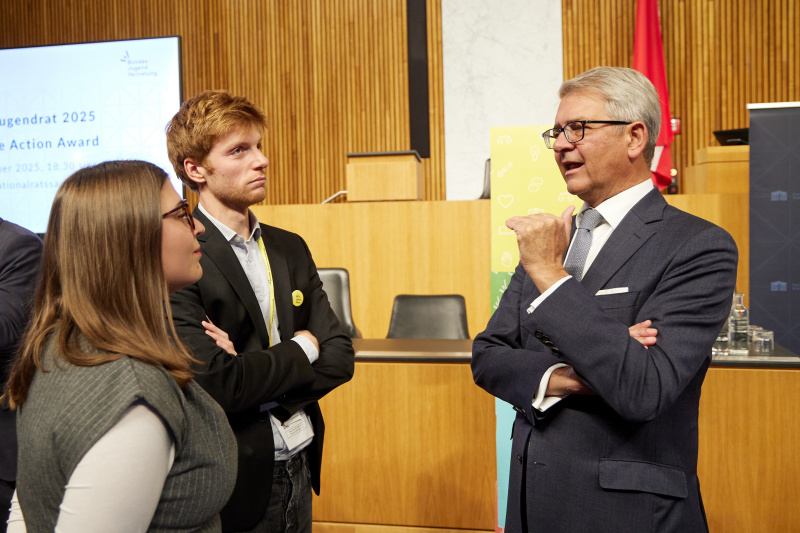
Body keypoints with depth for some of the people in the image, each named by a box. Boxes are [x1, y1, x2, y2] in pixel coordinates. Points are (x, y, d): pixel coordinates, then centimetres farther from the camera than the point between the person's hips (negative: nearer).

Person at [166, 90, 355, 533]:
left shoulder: (290, 248, 6)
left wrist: (253, 374, -16)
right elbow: (216, 384, -26)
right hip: (233, 486, -6)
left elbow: (340, 357, 0)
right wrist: (300, 349, -10)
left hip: (299, 470, 6)